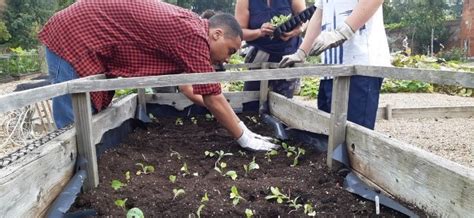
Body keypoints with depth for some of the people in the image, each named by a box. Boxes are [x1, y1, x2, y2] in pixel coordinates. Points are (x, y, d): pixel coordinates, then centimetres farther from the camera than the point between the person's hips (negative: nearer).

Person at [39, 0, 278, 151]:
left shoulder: (187, 28, 8)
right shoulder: (194, 36, -21)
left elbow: (188, 89, 16)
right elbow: (213, 99, -17)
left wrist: (234, 121, 19)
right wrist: (245, 139, -6)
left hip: (86, 39, 10)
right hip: (73, 39, -10)